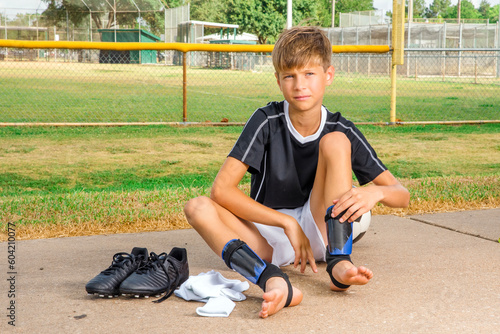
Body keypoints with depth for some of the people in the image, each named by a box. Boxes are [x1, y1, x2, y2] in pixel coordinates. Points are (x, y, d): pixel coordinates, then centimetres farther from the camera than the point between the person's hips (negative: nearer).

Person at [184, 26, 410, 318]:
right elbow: (222, 189, -18)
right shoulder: (267, 121, -9)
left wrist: (375, 191, -30)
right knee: (197, 208, -26)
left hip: (318, 231, 0)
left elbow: (402, 195, -4)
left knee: (335, 141, -18)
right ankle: (274, 282, -50)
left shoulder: (341, 129, -5)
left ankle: (339, 265, -27)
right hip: (267, 236, 0)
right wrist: (287, 221, -25)